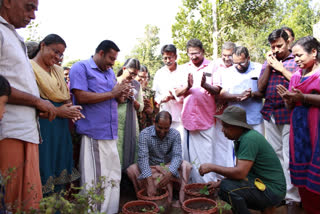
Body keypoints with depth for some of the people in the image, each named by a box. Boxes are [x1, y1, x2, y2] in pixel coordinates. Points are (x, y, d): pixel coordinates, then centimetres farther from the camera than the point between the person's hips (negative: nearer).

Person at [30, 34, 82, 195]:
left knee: (59, 170, 9)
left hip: (61, 126, 7)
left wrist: (71, 109, 0)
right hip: (42, 125, -7)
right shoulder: (30, 67, -4)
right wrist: (56, 111, -13)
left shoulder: (57, 71, 19)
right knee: (44, 171, -5)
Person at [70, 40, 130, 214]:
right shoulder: (81, 67, -3)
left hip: (111, 132, 8)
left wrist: (120, 94, 3)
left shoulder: (110, 72, 20)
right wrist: (111, 93, -13)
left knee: (113, 176, 12)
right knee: (94, 178, -2)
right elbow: (81, 97, -16)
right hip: (93, 132, -8)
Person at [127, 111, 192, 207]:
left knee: (186, 165, -26)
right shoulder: (145, 134, -20)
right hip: (150, 167, -1)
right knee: (131, 169, -29)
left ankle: (181, 199, -27)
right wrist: (150, 182, -40)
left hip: (168, 166, 1)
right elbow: (142, 158, -29)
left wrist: (169, 173, -42)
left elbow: (177, 156, -21)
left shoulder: (175, 134, -13)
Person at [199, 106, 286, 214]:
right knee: (222, 191, 9)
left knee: (227, 187, -25)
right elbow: (239, 169, 14)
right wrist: (219, 183, 8)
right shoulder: (241, 138, 6)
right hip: (261, 182, 10)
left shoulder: (249, 139, -24)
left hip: (273, 190, -10)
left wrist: (212, 167, -20)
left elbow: (240, 173, -30)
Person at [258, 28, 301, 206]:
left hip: (289, 114, -5)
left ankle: (292, 196, 5)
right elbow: (260, 88, 7)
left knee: (289, 157, -6)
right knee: (274, 154, 12)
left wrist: (280, 68, -9)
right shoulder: (268, 62, 15)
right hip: (270, 114, 5)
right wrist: (268, 66, -2)